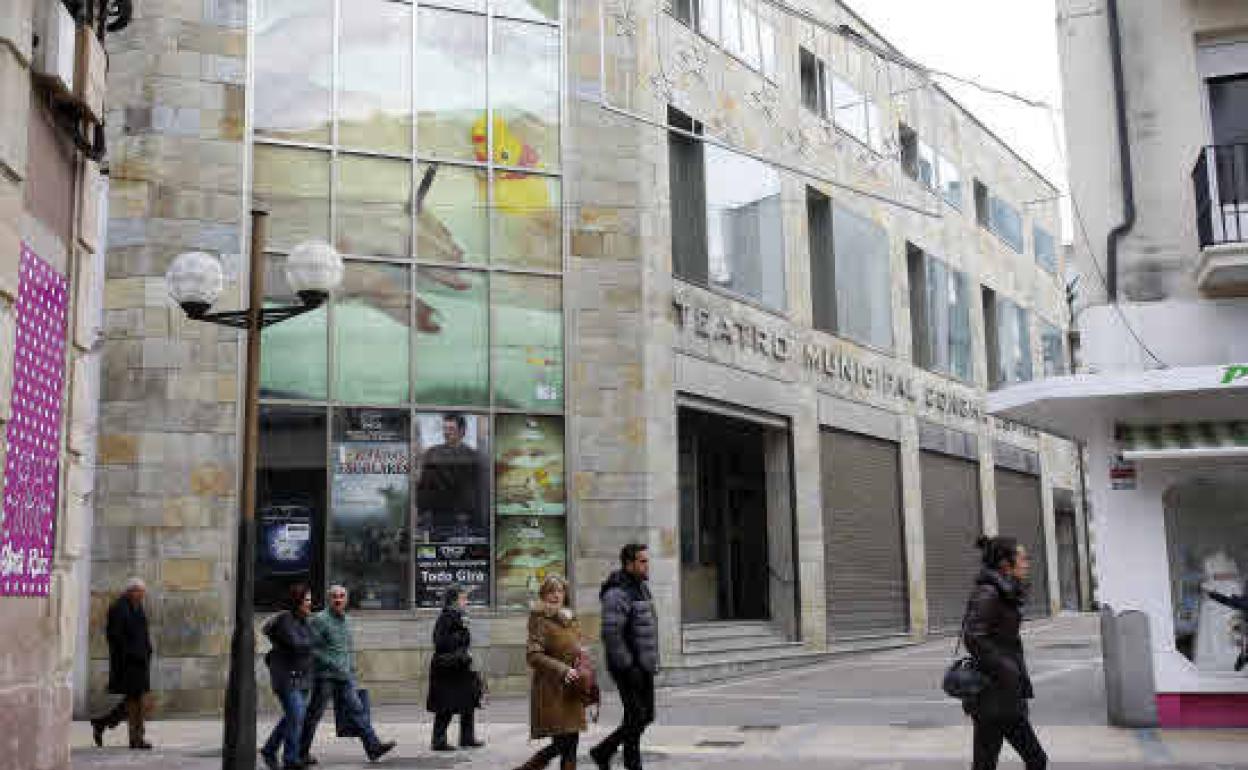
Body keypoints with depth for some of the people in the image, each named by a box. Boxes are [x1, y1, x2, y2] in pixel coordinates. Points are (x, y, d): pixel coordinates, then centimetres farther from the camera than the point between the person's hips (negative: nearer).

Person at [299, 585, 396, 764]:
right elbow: (313, 650, -14)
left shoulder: (345, 621, 15)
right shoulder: (319, 619, -8)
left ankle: (373, 746, -5)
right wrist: (336, 666, -17)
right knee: (314, 715, 3)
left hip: (344, 678, 7)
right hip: (325, 676, -6)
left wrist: (352, 675, 18)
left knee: (356, 711, 0)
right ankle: (301, 752, 15)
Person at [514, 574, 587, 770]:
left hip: (570, 690, 8)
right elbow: (533, 655, -15)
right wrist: (563, 670, -20)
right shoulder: (540, 620, -8)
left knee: (570, 742, 6)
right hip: (551, 689, -7)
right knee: (563, 743, -9)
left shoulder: (570, 619, 15)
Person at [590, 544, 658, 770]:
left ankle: (603, 752, 24)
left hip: (644, 667, 9)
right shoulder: (617, 594, -18)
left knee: (646, 716, 13)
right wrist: (629, 667, -22)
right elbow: (611, 635, -24)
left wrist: (652, 661, 16)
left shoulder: (641, 588, 12)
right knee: (635, 717, -3)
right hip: (627, 667, -9)